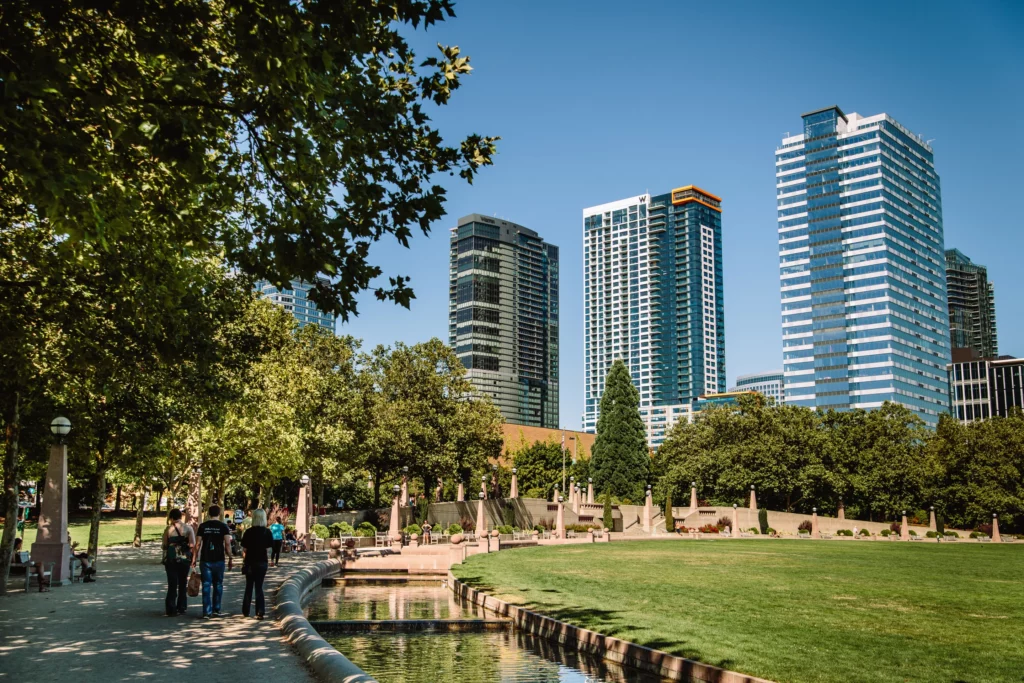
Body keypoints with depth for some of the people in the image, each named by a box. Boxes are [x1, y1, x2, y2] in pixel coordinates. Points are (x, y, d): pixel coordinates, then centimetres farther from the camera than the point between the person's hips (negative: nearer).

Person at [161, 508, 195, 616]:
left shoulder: (168, 529, -4)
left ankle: (171, 609, 0)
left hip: (171, 559, -1)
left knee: (172, 584, 3)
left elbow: (163, 545, -2)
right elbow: (192, 544, -9)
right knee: (182, 584, 14)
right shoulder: (188, 528, -2)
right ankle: (181, 608, 17)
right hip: (185, 559, 1)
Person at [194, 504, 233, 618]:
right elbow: (227, 544, -7)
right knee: (218, 584, 14)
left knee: (206, 585, 2)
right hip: (219, 560, 0)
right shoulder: (223, 526, -3)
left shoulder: (203, 526, 1)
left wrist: (194, 558, 7)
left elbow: (198, 544, 0)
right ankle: (216, 609, 19)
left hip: (205, 560, 1)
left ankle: (207, 612, -1)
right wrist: (230, 559, -1)